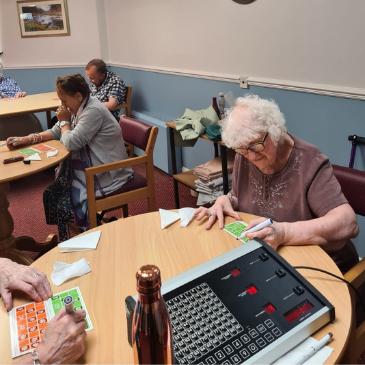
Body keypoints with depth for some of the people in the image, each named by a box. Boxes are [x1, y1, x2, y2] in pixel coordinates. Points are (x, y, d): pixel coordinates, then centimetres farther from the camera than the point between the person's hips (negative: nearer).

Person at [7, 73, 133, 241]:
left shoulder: (94, 111, -21)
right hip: (88, 167, 10)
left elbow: (71, 142, -25)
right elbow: (55, 132, 15)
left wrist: (65, 121, -7)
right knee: (51, 194, 6)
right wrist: (28, 139, 2)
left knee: (65, 205, -12)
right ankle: (63, 240, 19)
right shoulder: (79, 108, 9)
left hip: (105, 173, -10)